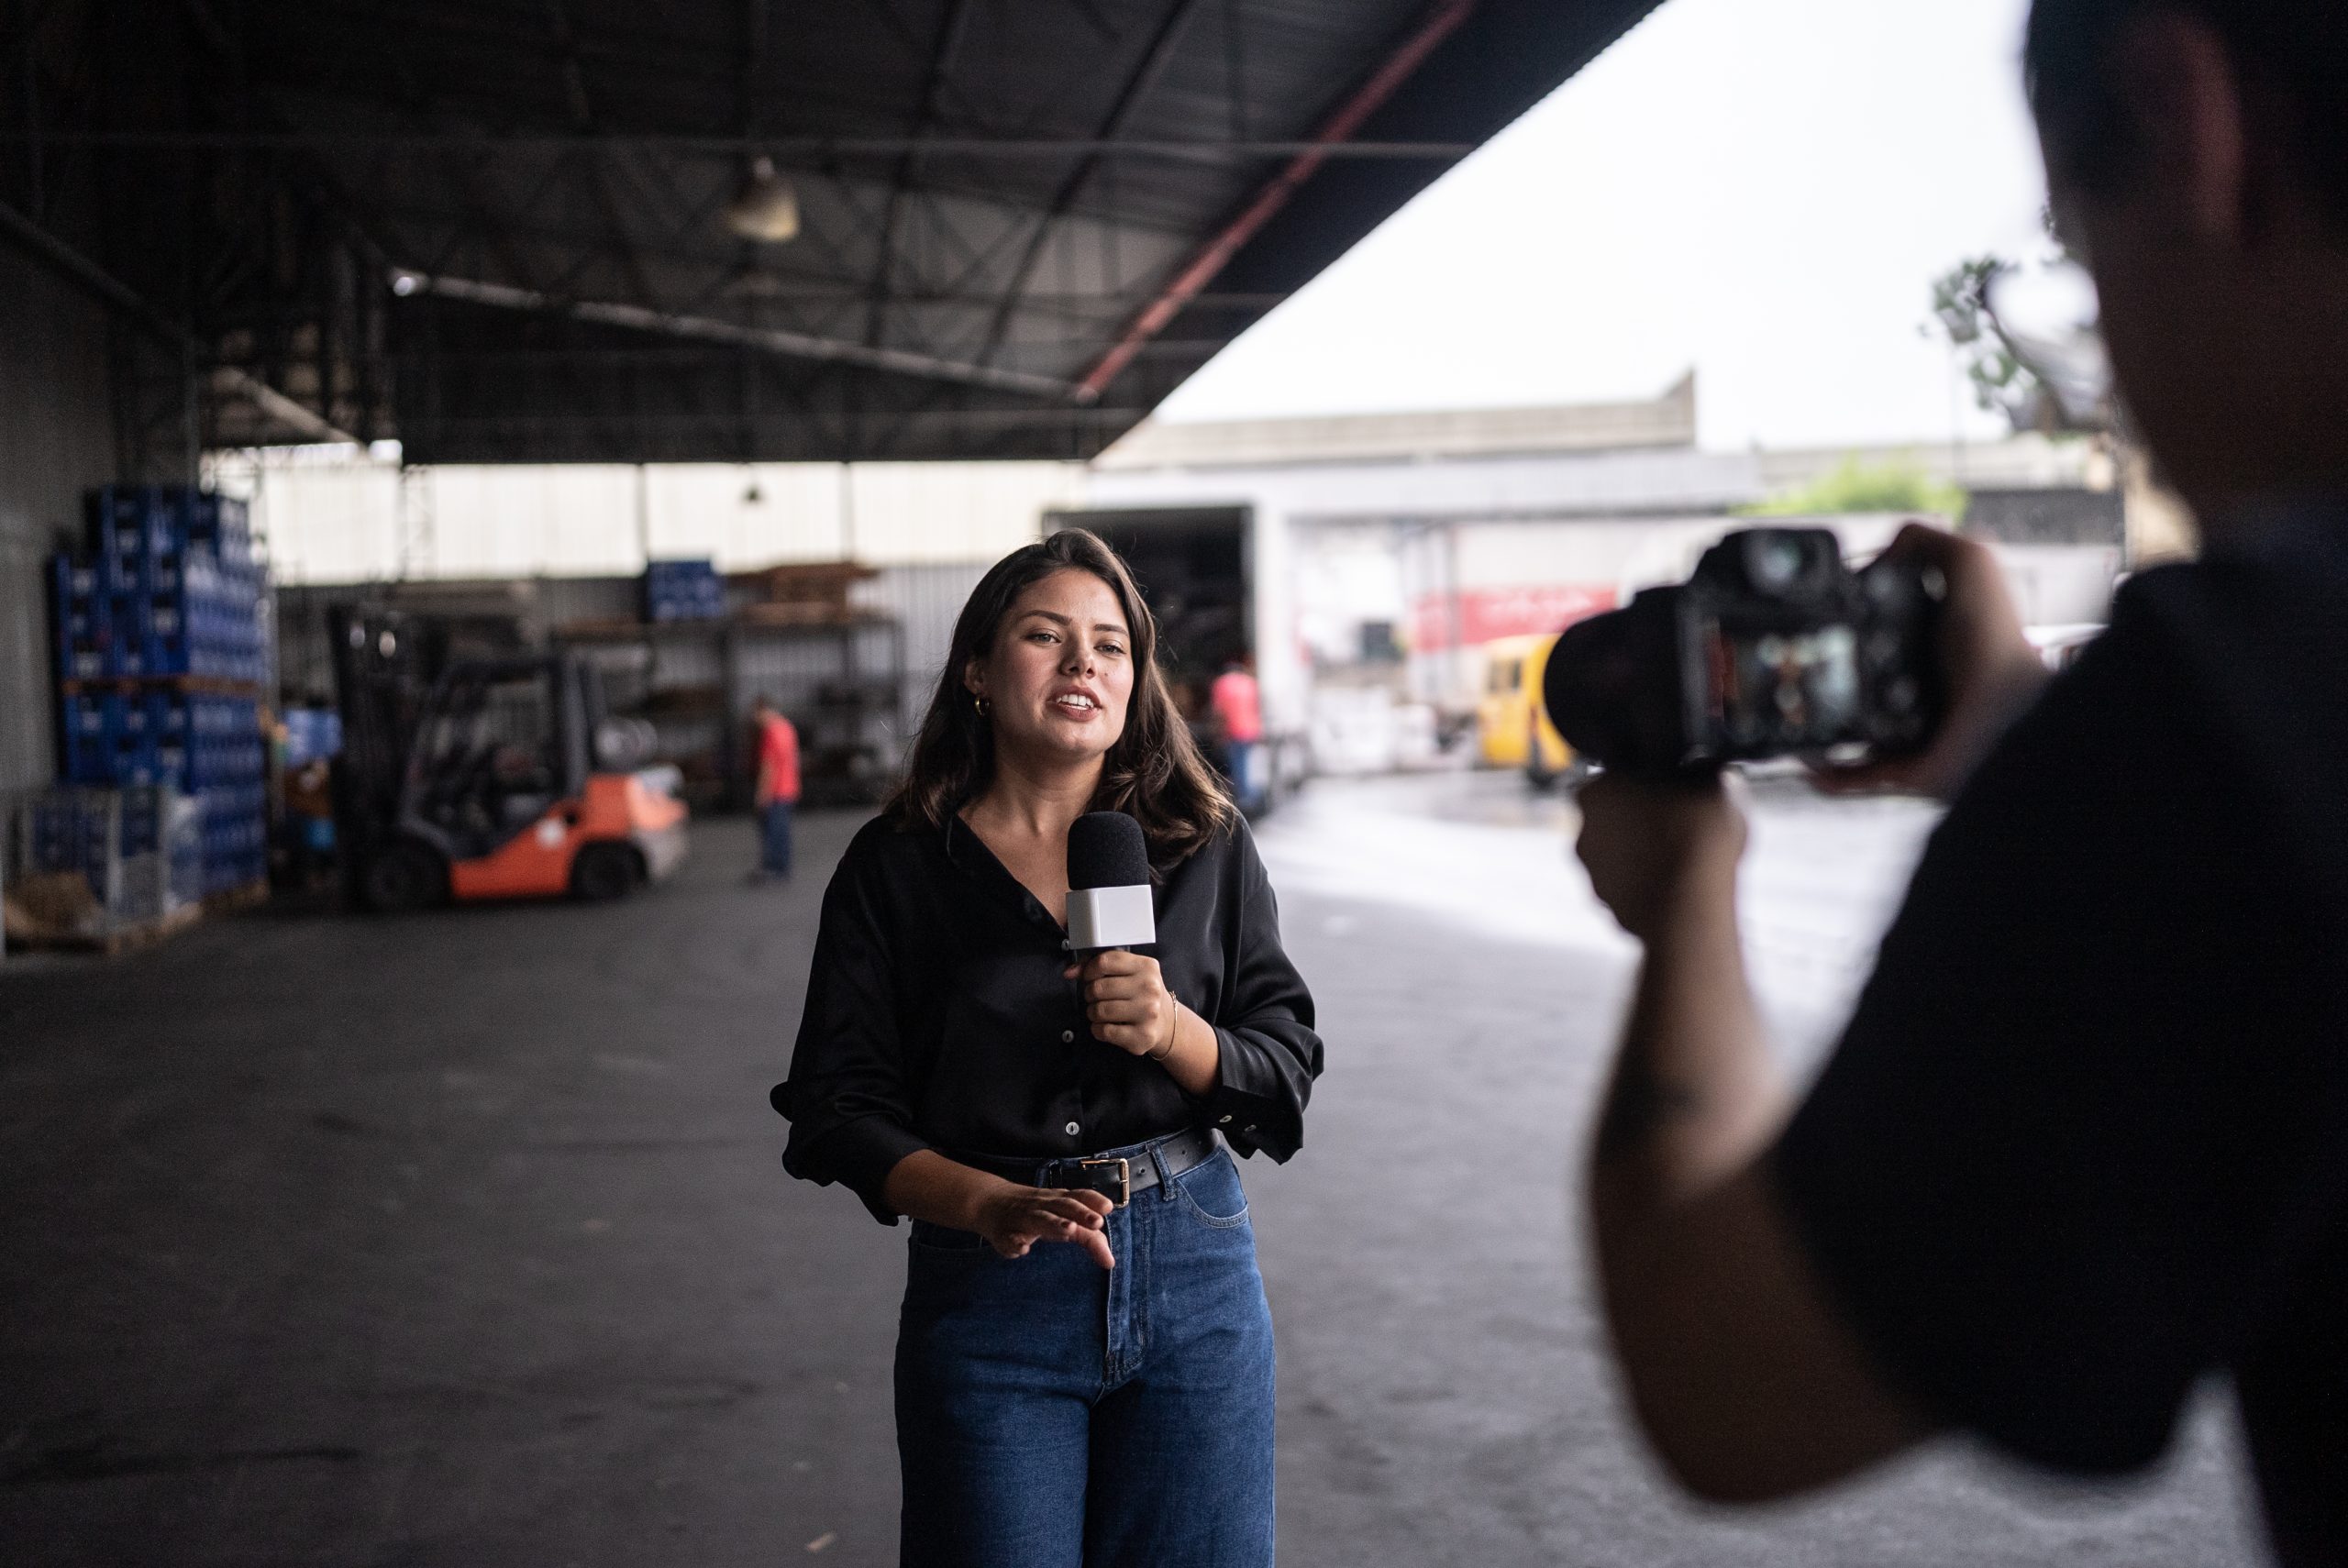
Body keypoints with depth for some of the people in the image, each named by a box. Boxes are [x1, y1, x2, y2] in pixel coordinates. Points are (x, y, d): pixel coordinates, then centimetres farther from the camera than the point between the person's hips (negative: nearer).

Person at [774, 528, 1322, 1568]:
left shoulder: (1205, 847, 3)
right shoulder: (896, 868, -1)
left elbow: (1287, 1074, 3)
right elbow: (841, 1110, -3)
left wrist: (1174, 1032, -17)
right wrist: (993, 1206, -19)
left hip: (1196, 1281, 2)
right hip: (985, 1288, -1)